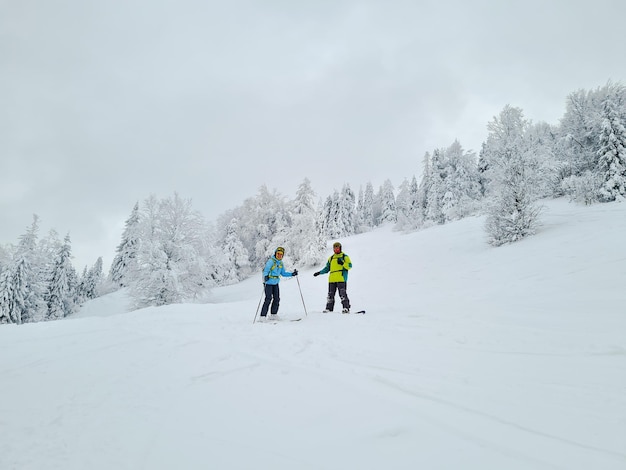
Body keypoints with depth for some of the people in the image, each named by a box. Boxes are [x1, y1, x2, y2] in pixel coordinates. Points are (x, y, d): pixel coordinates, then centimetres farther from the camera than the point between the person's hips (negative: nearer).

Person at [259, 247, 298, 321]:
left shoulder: (281, 263, 11)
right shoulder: (271, 261, -12)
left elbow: (283, 273, 19)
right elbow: (266, 270, -21)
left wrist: (292, 274, 9)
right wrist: (266, 276, -40)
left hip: (276, 283, 7)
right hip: (268, 282, -7)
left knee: (277, 299, 5)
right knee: (268, 299, -12)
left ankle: (273, 314, 18)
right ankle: (263, 316, -9)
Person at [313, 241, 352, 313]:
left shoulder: (344, 256, 7)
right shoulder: (331, 258, 22)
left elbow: (349, 266, -3)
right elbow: (327, 268, 24)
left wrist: (343, 263, -19)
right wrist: (319, 272, 12)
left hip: (341, 278, -6)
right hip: (332, 279, 6)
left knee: (342, 294, -12)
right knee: (331, 294, 5)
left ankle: (346, 308, -11)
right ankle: (329, 309, 8)